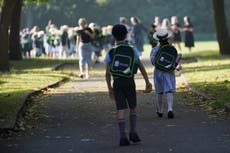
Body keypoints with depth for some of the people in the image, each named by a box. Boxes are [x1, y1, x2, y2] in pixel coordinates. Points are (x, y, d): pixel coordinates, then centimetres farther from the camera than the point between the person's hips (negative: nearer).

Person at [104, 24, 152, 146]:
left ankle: (123, 137, -10)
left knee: (120, 110, -1)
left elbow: (107, 74, 6)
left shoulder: (110, 53, 6)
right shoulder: (132, 50, 5)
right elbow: (141, 67, 3)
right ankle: (133, 133, 7)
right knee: (132, 108, 16)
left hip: (117, 83, 1)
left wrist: (110, 88, 14)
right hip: (129, 81, -1)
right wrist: (147, 82, 8)